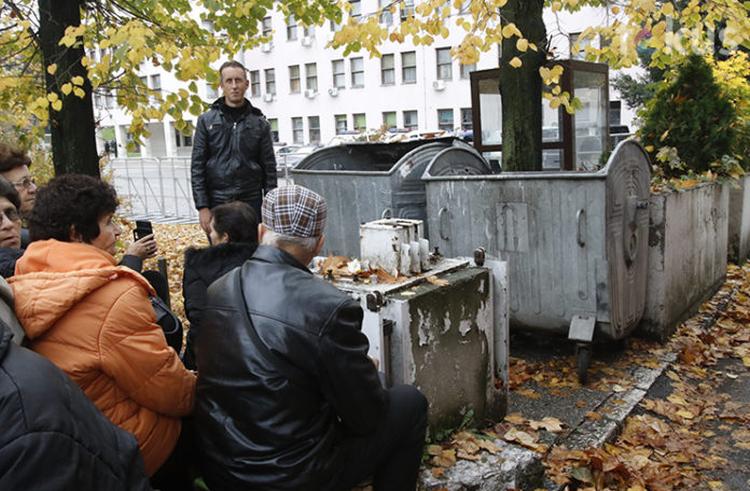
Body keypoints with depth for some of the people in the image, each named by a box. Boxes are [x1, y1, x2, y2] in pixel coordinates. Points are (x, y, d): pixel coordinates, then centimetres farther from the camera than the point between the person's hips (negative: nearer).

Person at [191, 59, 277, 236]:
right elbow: (197, 167, 1)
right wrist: (202, 207, -7)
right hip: (217, 203, 0)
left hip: (252, 202, 1)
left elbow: (269, 167, 5)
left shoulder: (260, 123, 6)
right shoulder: (207, 121, 4)